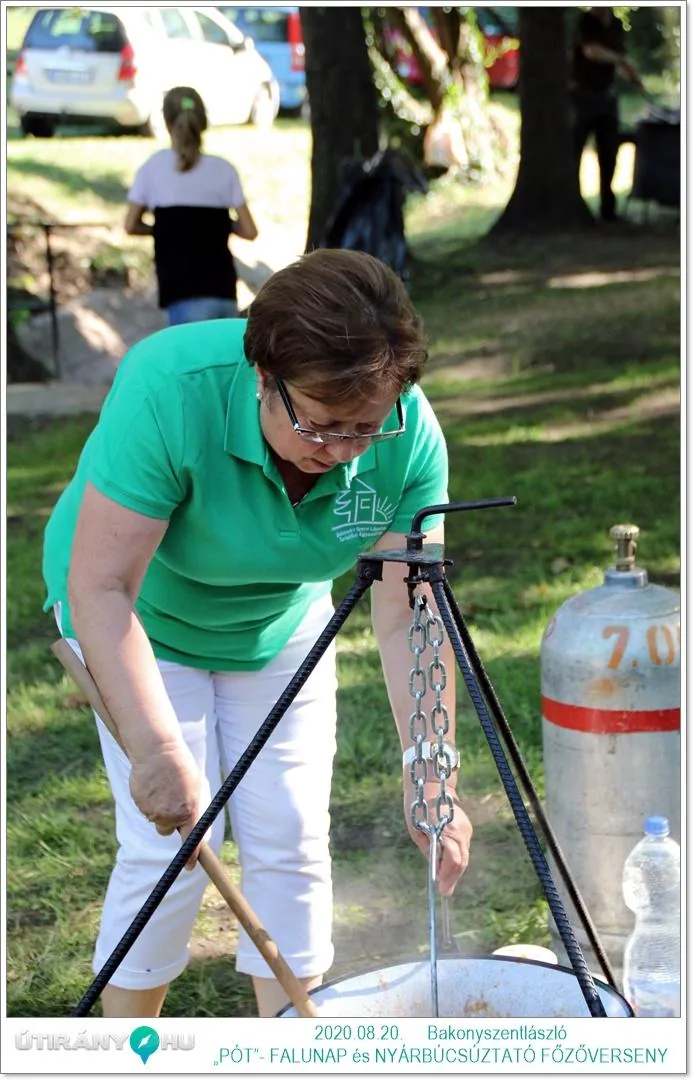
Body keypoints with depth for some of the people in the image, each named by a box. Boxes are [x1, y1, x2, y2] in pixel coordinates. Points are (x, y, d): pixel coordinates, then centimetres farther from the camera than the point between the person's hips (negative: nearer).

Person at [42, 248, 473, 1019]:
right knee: (171, 842, -9)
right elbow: (102, 588, -38)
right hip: (145, 619, -3)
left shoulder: (409, 436, -27)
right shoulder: (169, 391, -38)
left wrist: (429, 784, -30)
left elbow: (407, 621, -24)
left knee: (291, 838, 1)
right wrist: (156, 749, -45)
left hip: (282, 621, 4)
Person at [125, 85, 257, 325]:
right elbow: (249, 231, 6)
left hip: (186, 296, -3)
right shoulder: (224, 169, 7)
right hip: (224, 290, 3)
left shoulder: (154, 167, 2)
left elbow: (131, 226, 6)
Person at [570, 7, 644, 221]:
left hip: (607, 97, 6)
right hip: (582, 96, -6)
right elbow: (592, 51, -29)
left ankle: (607, 208, 11)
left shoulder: (617, 25, 9)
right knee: (572, 153, -2)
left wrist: (632, 77, -1)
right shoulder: (585, 22, -11)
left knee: (609, 155, 6)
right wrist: (623, 61, -33)